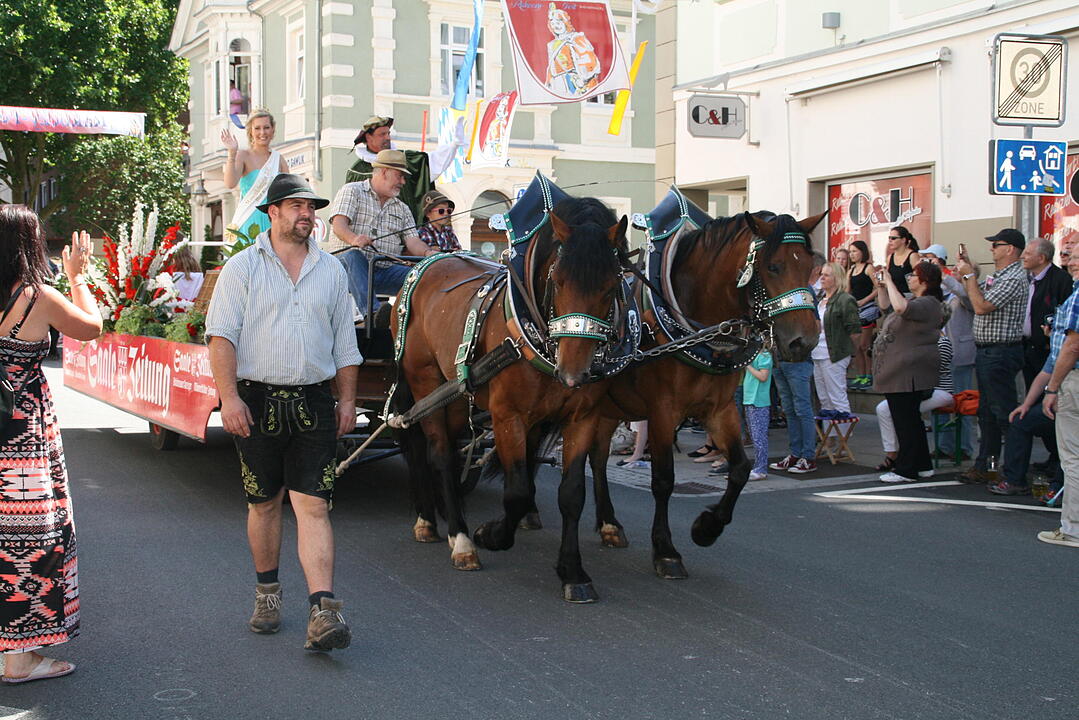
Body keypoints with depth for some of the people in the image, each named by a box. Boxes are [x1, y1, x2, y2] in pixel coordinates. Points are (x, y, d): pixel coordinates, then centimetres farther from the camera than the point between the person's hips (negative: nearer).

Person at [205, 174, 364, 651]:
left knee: (313, 506, -7)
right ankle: (267, 593, 28)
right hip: (257, 401, -1)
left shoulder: (331, 271, 11)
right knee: (264, 503, 10)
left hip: (314, 402, 1)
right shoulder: (243, 267, 1)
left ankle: (323, 611, -13)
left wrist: (348, 399, 11)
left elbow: (345, 342, 16)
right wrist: (229, 397, -15)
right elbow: (221, 336, -6)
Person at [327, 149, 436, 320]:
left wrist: (428, 252, -14)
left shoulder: (402, 208, 24)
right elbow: (339, 225, -9)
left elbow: (412, 241, 11)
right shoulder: (352, 191, 8)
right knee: (353, 256, -39)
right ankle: (371, 311, -55)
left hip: (386, 271, 5)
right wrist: (353, 239, -33)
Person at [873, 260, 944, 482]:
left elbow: (900, 308, -35)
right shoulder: (914, 301, 17)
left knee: (906, 420, -6)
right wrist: (881, 285, 15)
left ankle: (906, 470, -2)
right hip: (901, 373, 11)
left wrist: (890, 282, -22)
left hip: (908, 374, -11)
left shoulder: (928, 304, -16)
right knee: (909, 420, 15)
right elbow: (886, 306, 30)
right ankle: (922, 465, 23)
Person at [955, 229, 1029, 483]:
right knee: (987, 414, 14)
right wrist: (966, 276, 12)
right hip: (986, 351, 10)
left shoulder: (1014, 278, -16)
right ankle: (983, 467, 20)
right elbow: (976, 302, 22)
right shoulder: (996, 277, 15)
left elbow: (981, 306, -20)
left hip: (1000, 353, -10)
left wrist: (970, 276, -11)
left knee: (1005, 414, -7)